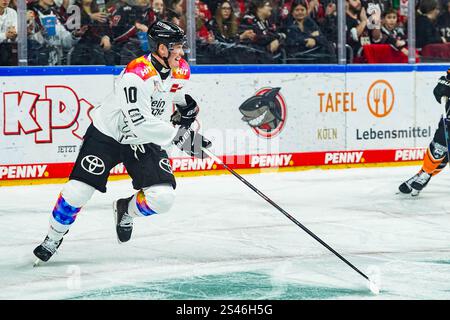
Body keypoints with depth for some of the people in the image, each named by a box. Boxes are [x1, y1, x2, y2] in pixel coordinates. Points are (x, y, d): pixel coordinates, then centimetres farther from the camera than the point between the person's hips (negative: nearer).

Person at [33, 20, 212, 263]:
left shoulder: (180, 71, -6)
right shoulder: (136, 74, -30)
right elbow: (139, 122, -35)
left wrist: (187, 107, 2)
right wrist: (179, 136, -35)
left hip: (144, 142, 5)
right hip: (107, 134, -5)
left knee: (162, 197, -13)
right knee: (78, 191, -11)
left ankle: (126, 211, 19)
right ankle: (53, 238, 14)